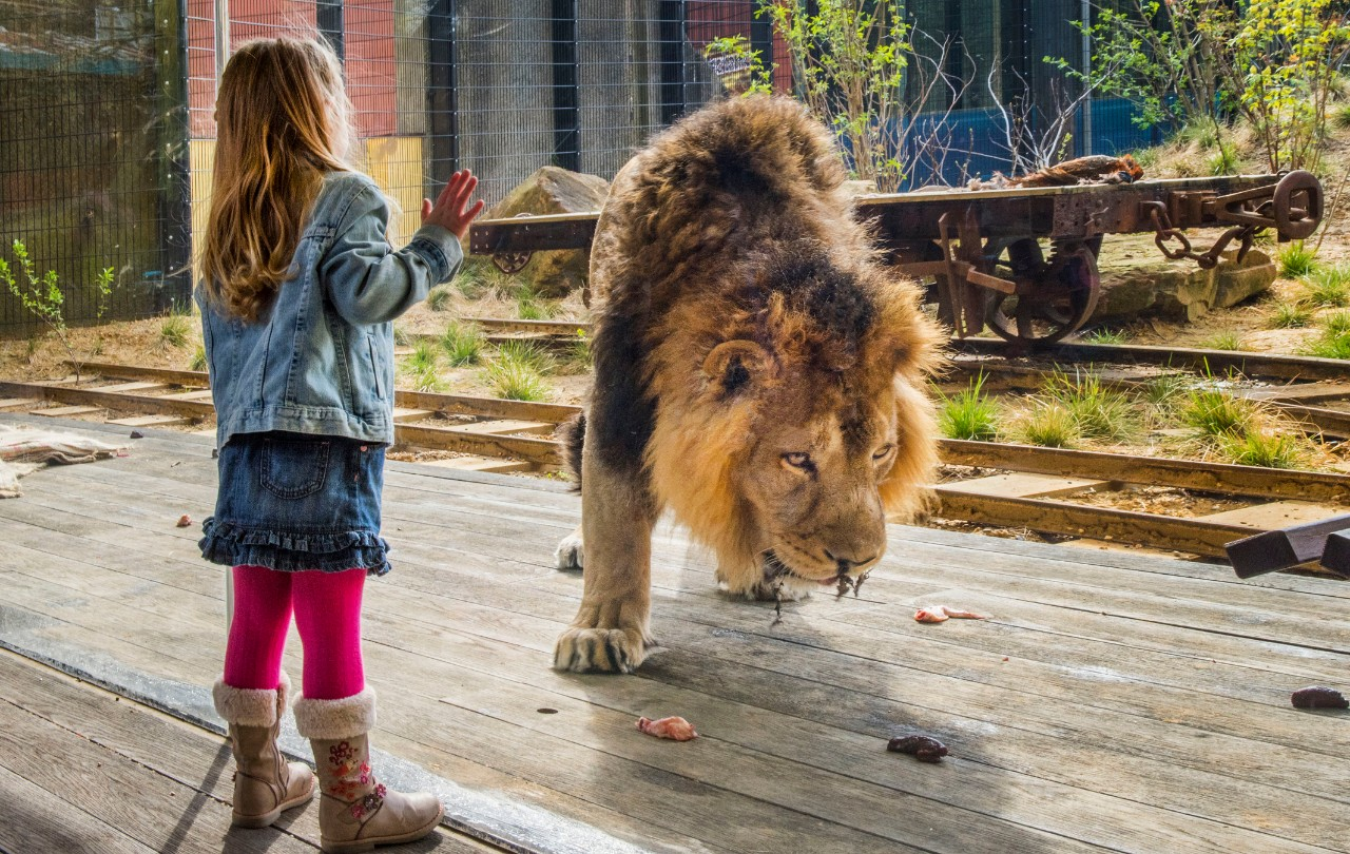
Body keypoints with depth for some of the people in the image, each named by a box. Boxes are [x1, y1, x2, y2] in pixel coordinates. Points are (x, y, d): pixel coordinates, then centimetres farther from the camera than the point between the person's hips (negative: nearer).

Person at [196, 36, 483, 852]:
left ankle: (259, 777, 26)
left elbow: (217, 327, 20)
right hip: (329, 440, -7)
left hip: (248, 442, 7)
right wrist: (437, 244, -8)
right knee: (332, 623, -3)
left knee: (257, 616, 14)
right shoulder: (345, 195, -4)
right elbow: (367, 291, -19)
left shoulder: (233, 217, 17)